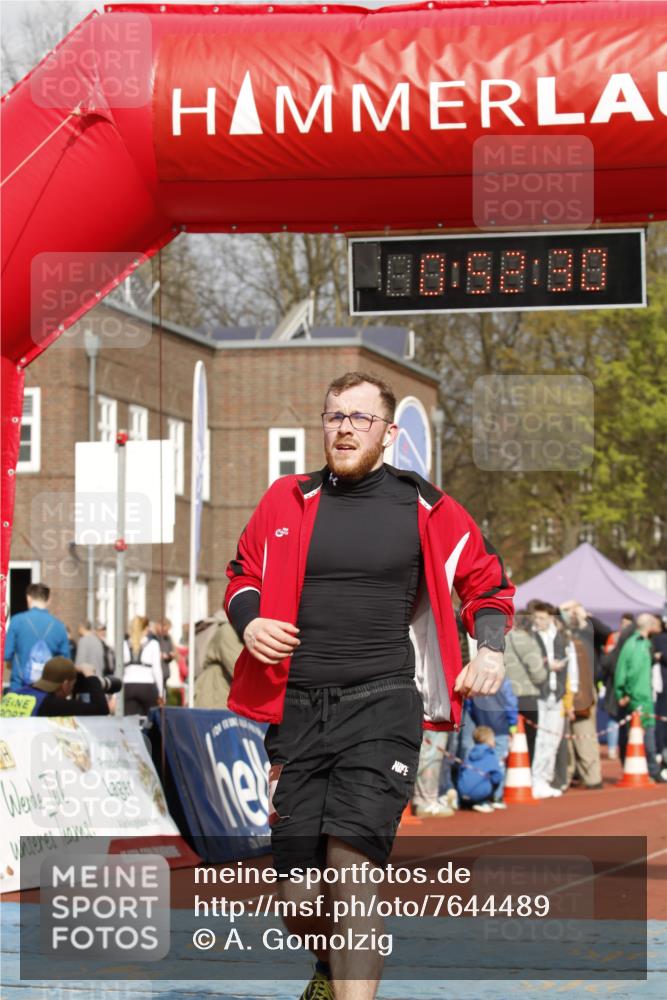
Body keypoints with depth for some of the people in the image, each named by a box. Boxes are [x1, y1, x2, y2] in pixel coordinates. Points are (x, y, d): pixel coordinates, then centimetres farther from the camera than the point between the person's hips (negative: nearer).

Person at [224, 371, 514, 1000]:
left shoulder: (425, 510, 5)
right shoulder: (287, 501, 10)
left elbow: (486, 582, 19)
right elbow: (243, 576, 22)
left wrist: (490, 647, 2)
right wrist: (249, 621, 1)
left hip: (382, 702, -2)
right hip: (297, 706, 2)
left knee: (350, 863, -21)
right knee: (300, 901, 4)